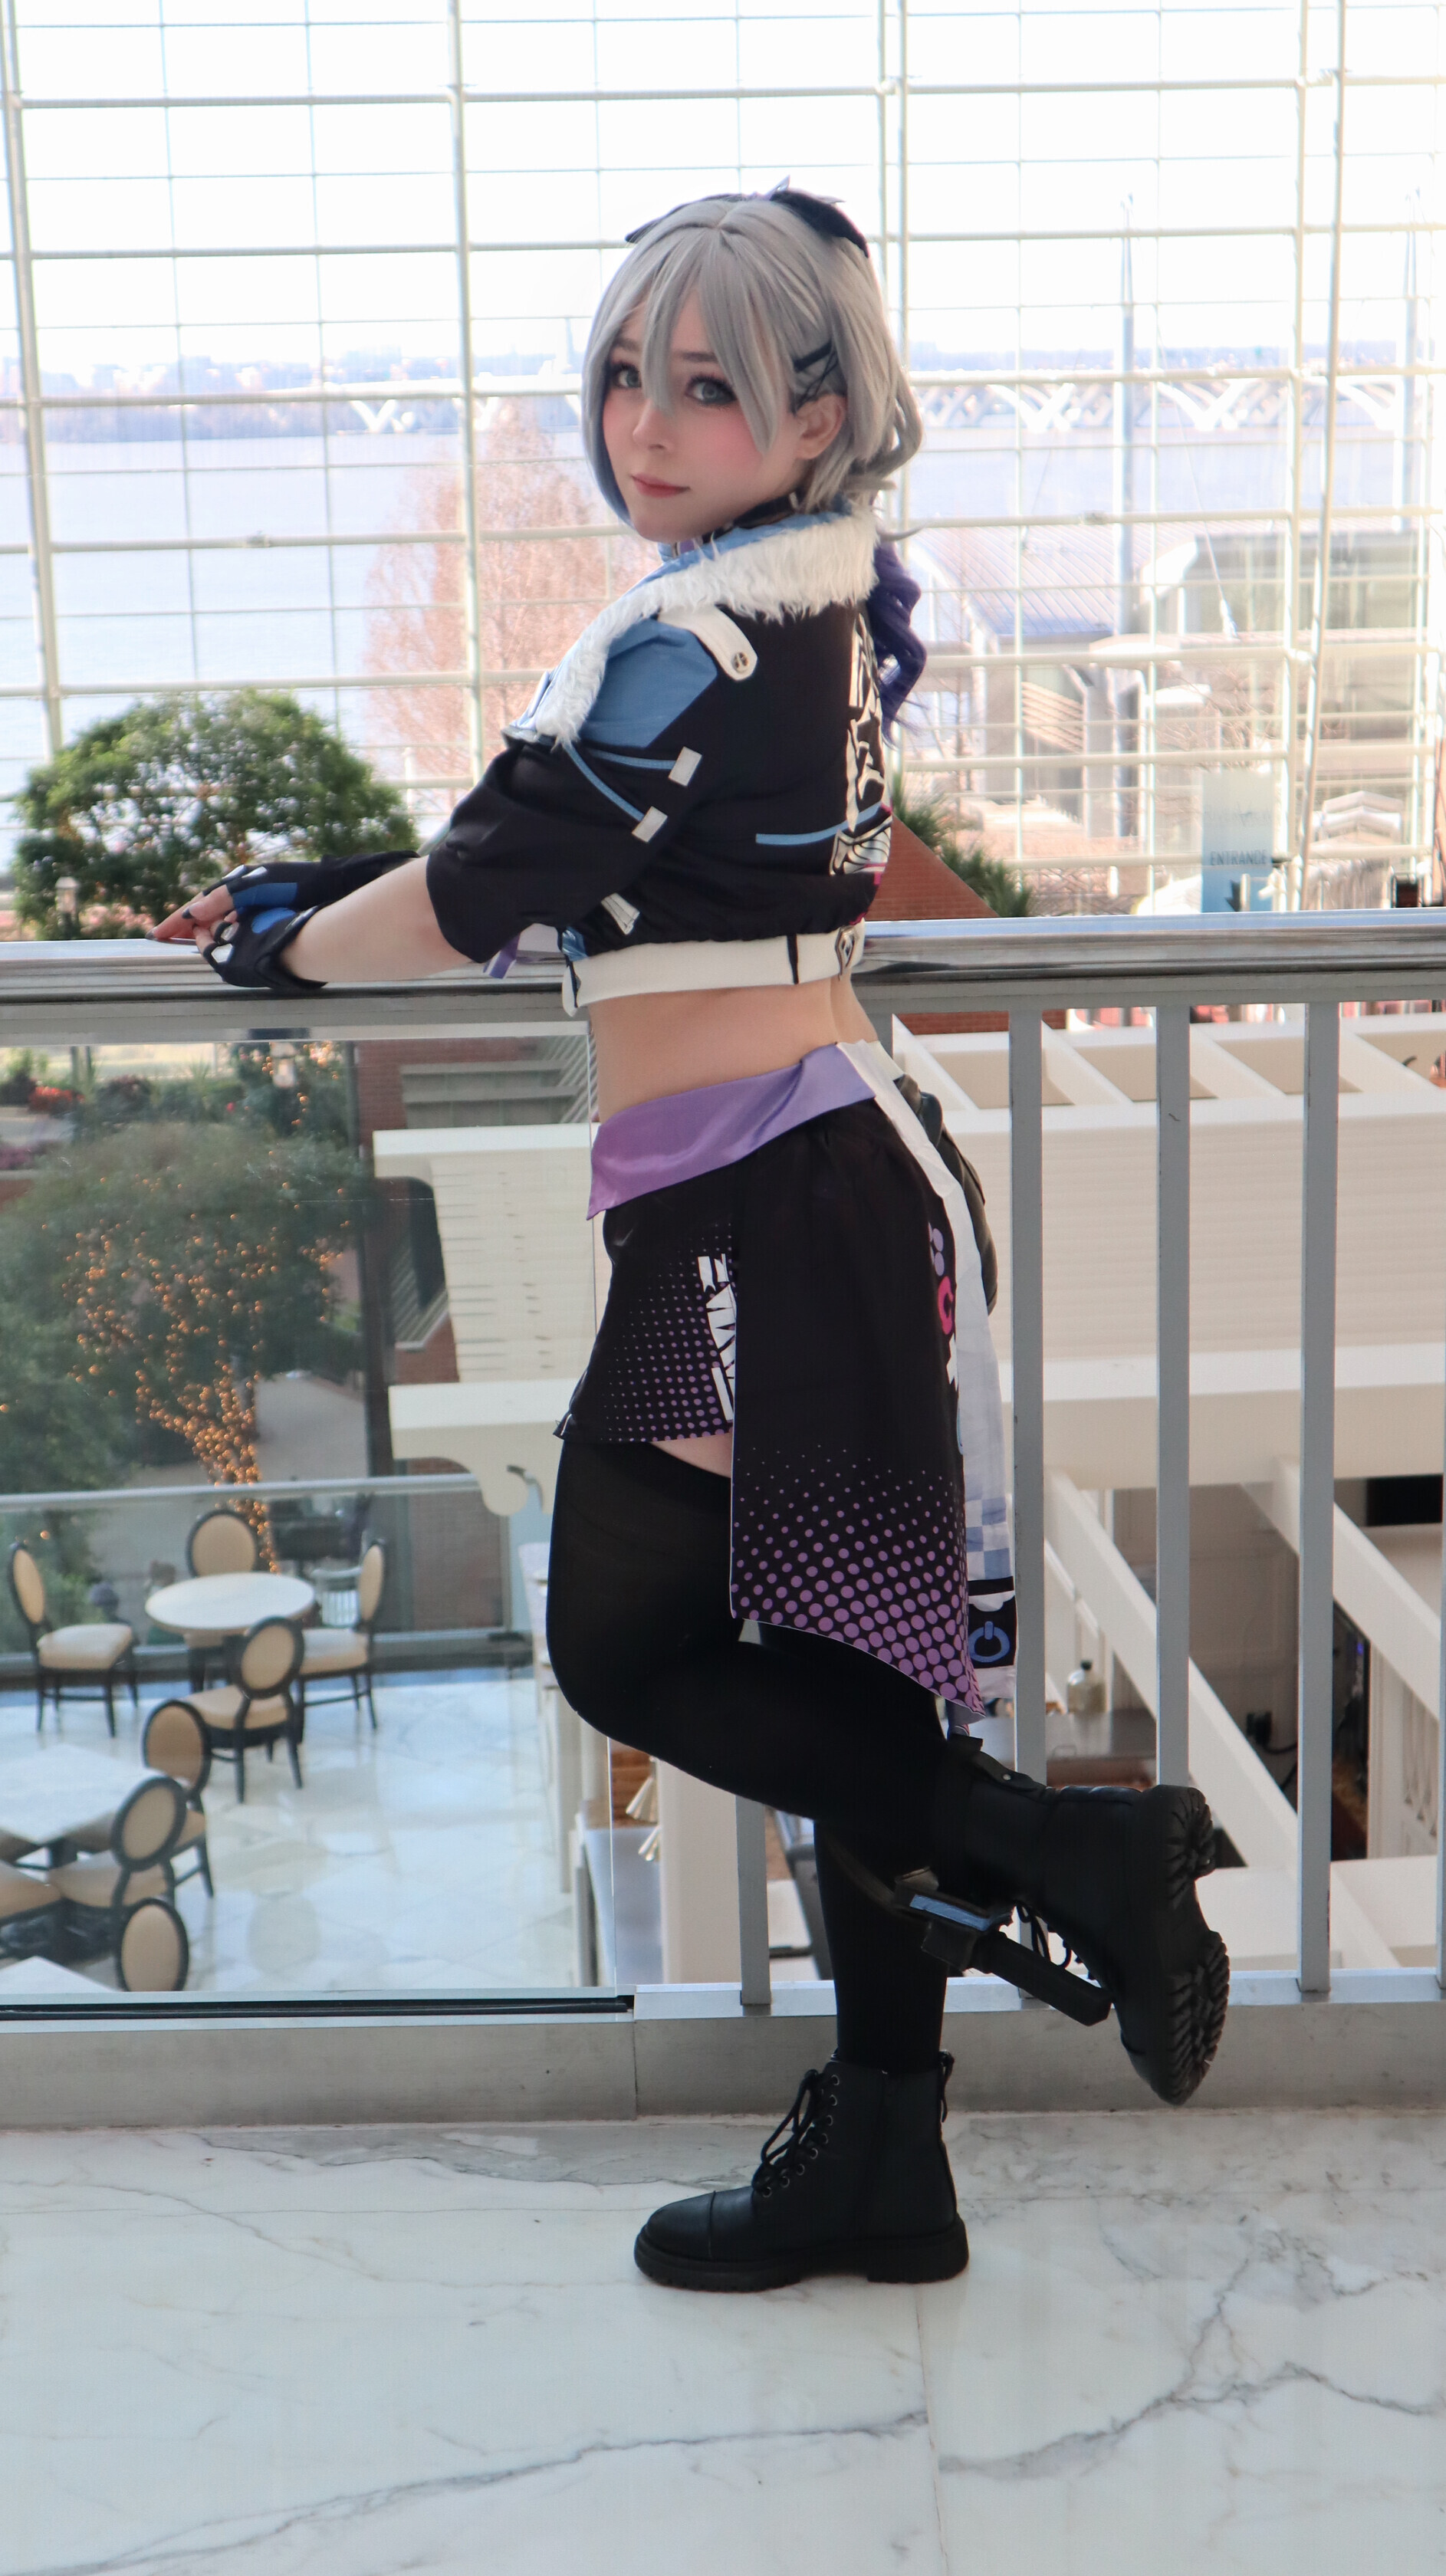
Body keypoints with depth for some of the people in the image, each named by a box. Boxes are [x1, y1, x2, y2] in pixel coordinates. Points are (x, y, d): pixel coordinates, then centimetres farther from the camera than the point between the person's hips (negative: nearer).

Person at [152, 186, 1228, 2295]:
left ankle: (1068, 1850, 1)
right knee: (835, 1668, 13)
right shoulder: (826, 597, 14)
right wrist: (317, 892, 18)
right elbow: (571, 862, 21)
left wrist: (288, 942, 7)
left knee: (628, 1648, 0)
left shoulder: (703, 637, -16)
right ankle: (880, 2160, 23)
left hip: (760, 1207, -10)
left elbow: (484, 896, -11)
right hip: (830, 1175, 10)